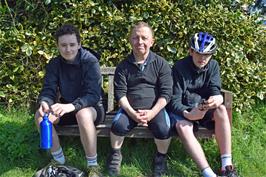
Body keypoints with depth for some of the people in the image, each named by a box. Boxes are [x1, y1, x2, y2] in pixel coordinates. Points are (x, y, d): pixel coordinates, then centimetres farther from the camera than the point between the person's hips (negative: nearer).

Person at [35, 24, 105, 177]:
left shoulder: (90, 61, -17)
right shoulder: (54, 64, -2)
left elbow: (94, 94, -26)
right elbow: (48, 90, -7)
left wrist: (71, 106, -44)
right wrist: (44, 102, -33)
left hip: (91, 107, -5)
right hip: (67, 108, 5)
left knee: (83, 114, -39)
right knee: (40, 115, -20)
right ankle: (58, 159, -2)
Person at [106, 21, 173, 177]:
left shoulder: (161, 64, 1)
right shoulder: (123, 66, 3)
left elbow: (166, 93, -4)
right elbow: (120, 93, -2)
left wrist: (152, 113, -19)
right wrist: (133, 113, -17)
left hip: (155, 108, -1)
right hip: (129, 108, 1)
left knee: (164, 129, -28)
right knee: (119, 125, -27)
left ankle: (161, 157, 5)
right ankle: (116, 154, 4)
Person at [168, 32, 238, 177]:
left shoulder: (213, 66, -1)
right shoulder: (179, 67, -14)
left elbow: (215, 90, -12)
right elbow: (174, 101, -17)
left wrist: (218, 99, -38)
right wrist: (187, 114, -38)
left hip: (204, 107, 3)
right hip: (182, 109, -3)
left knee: (221, 110, -30)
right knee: (182, 126, -36)